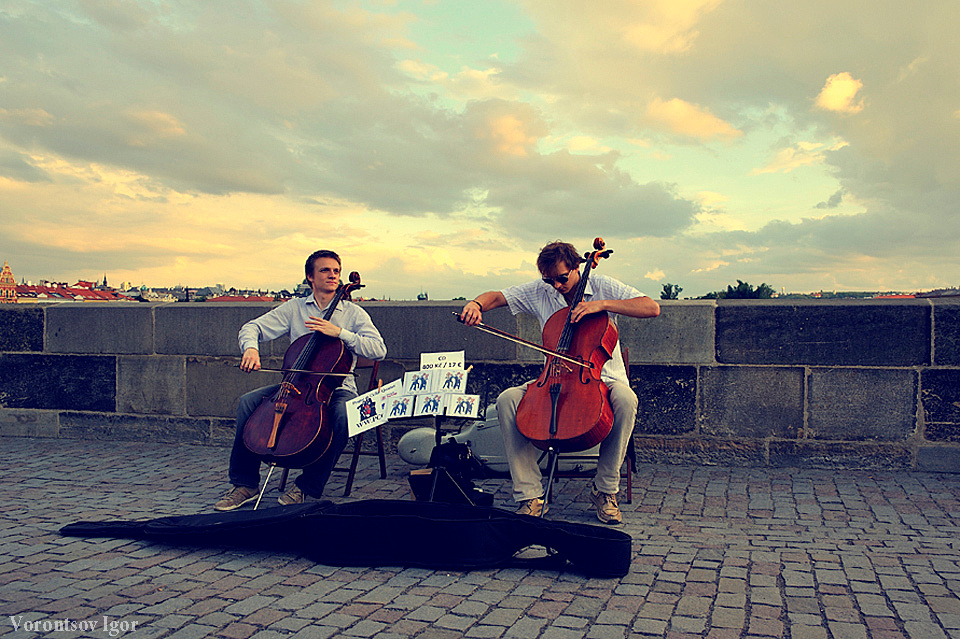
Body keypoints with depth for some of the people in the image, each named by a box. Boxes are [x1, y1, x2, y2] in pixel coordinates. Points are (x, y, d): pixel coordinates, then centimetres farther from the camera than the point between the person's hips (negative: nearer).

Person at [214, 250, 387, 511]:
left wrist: (340, 332, -19)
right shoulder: (294, 308, 10)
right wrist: (250, 348, -20)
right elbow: (252, 327, 4)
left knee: (343, 414, -35)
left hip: (336, 388, -2)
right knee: (248, 401, -19)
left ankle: (308, 485, -17)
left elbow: (379, 350, -10)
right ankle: (246, 483, -6)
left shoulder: (353, 313, 3)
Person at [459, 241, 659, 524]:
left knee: (625, 399, -37)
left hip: (603, 380, -2)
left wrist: (603, 304, -23)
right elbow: (497, 296, 6)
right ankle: (530, 495, -18)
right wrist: (476, 304, -18)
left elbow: (653, 308, -13)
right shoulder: (539, 291, 6)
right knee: (507, 400, -23)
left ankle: (606, 490, -17)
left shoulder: (602, 286, -3)